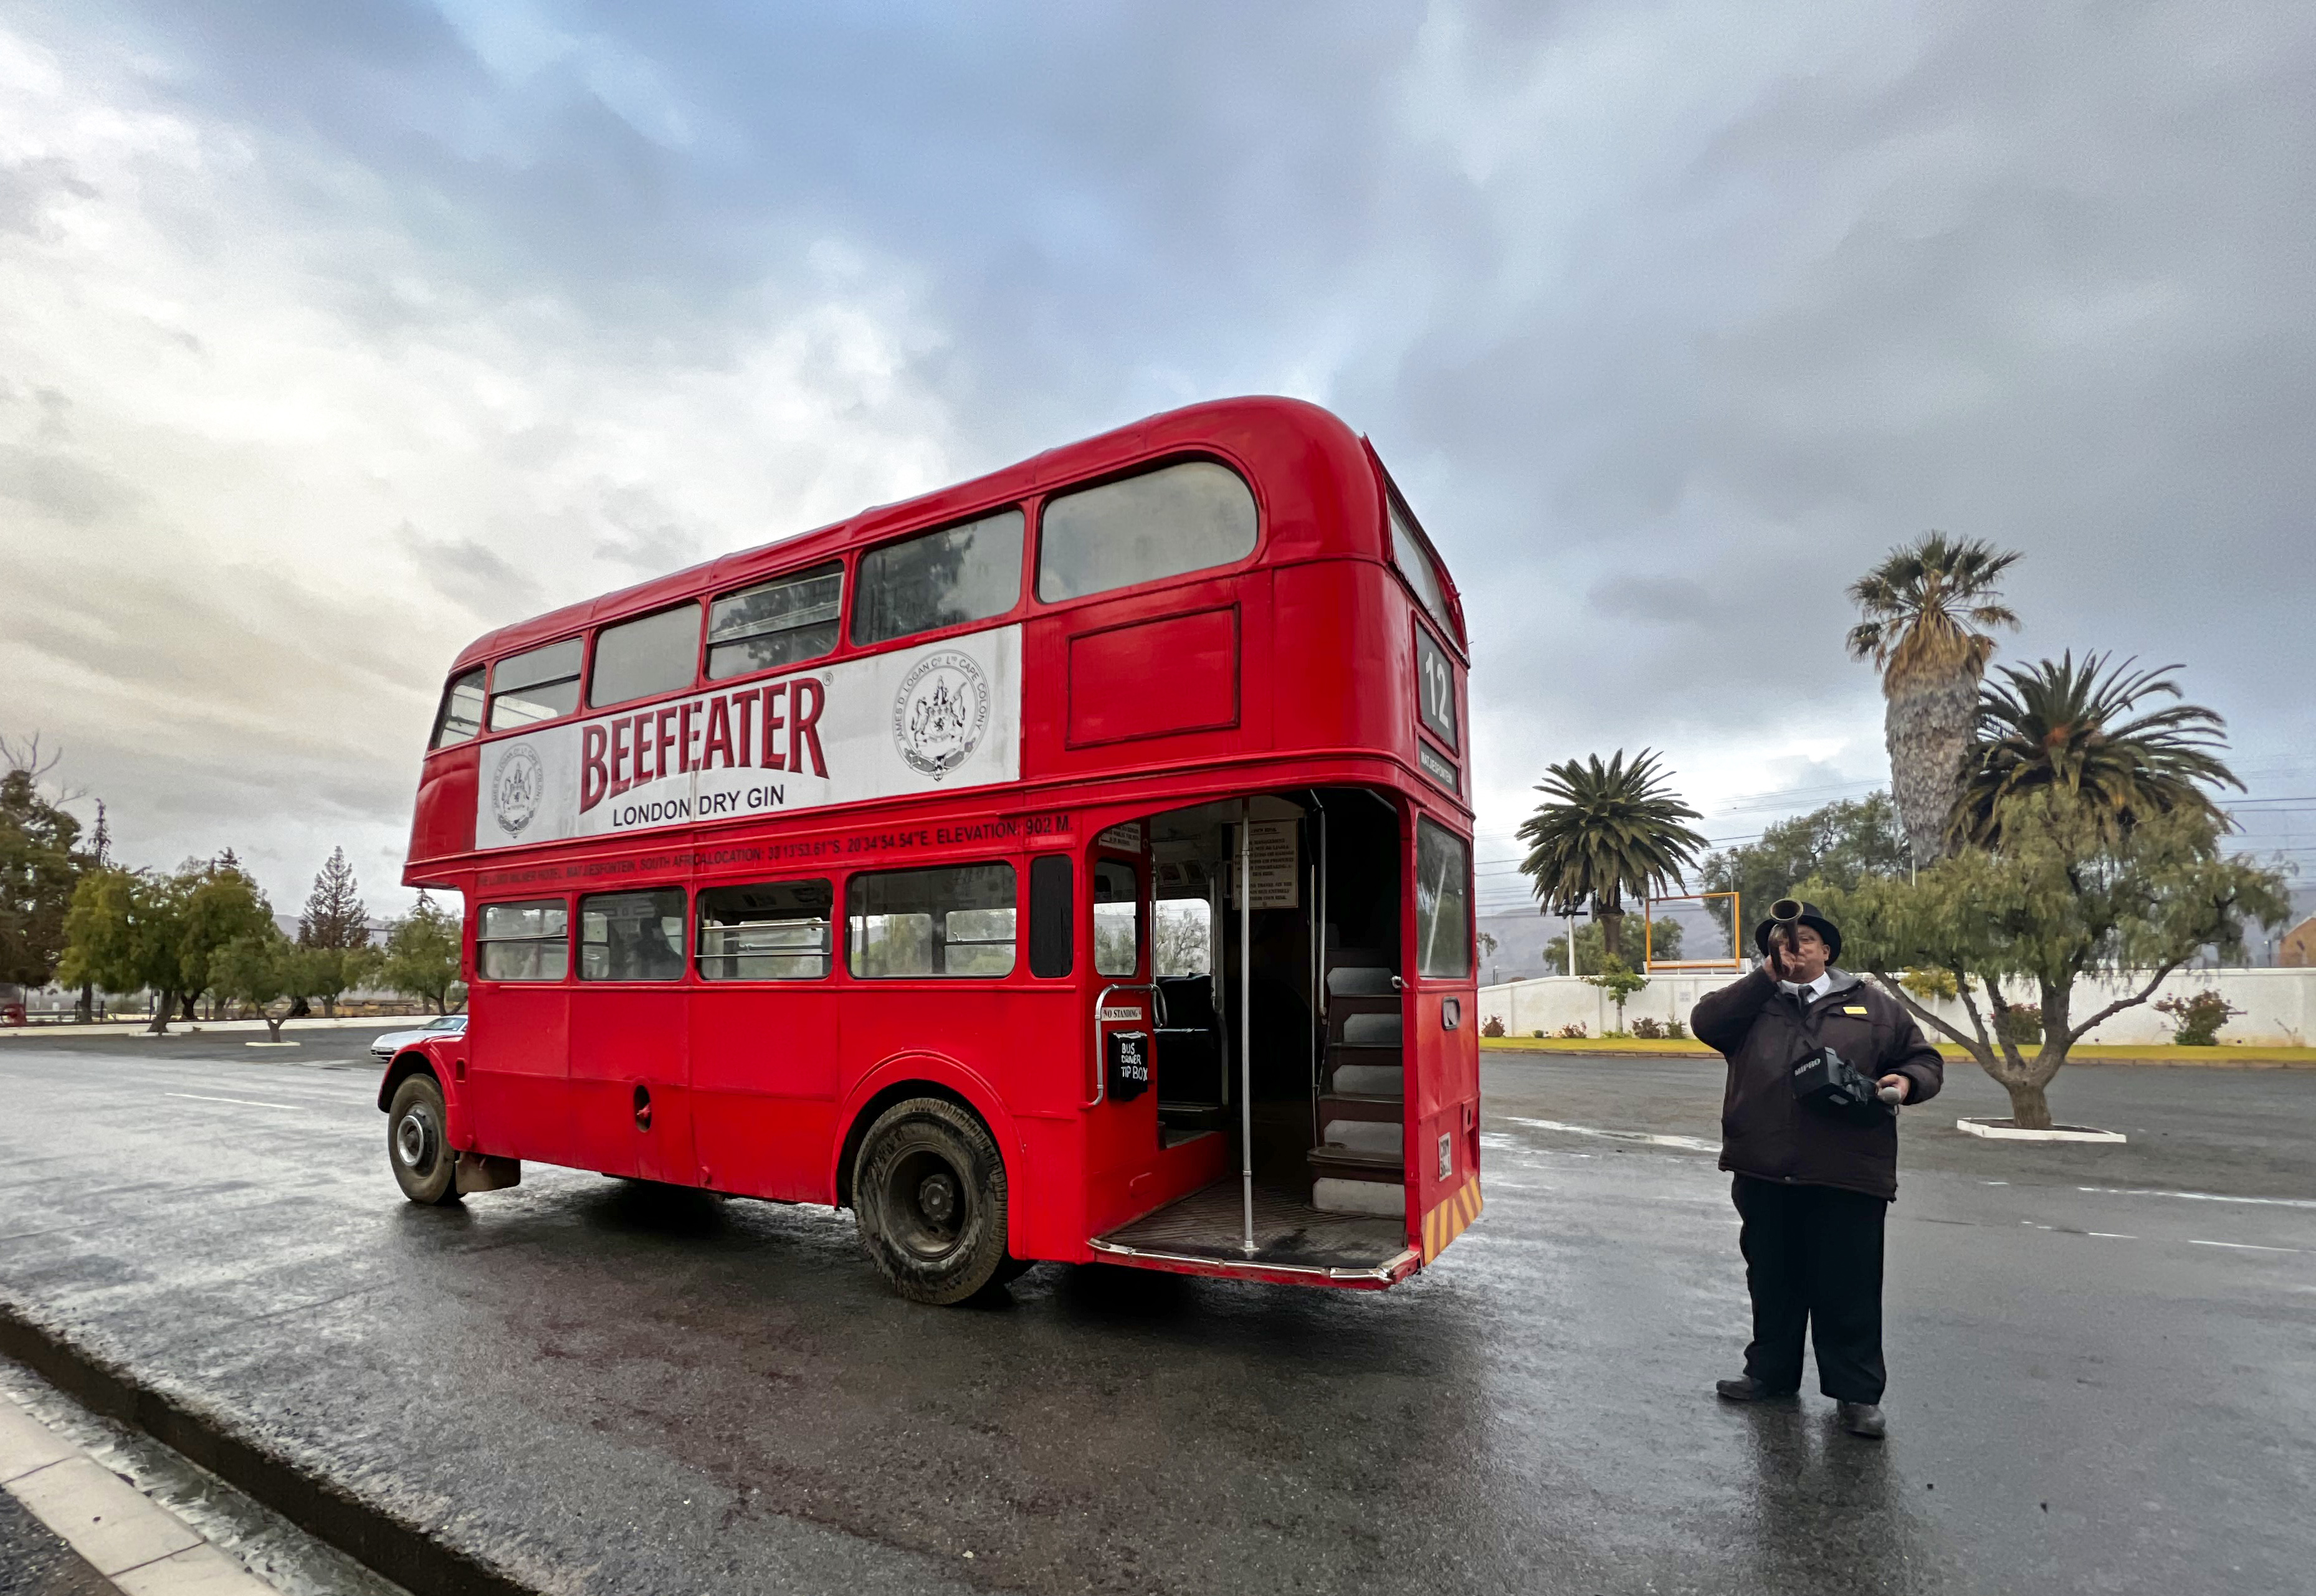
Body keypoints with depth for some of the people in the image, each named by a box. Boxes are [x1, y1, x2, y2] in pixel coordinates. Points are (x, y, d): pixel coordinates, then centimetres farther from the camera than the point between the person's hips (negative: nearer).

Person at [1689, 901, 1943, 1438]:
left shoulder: (1873, 1006, 9)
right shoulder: (1753, 1004, 8)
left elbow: (1924, 1058, 13)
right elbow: (1705, 1022, -8)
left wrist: (1906, 1081, -11)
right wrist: (1768, 976, -8)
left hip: (1848, 1175, -1)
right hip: (1765, 1173, 2)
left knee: (1849, 1289, 6)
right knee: (1772, 1282, 15)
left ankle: (1857, 1393, 21)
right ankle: (1772, 1371, 31)